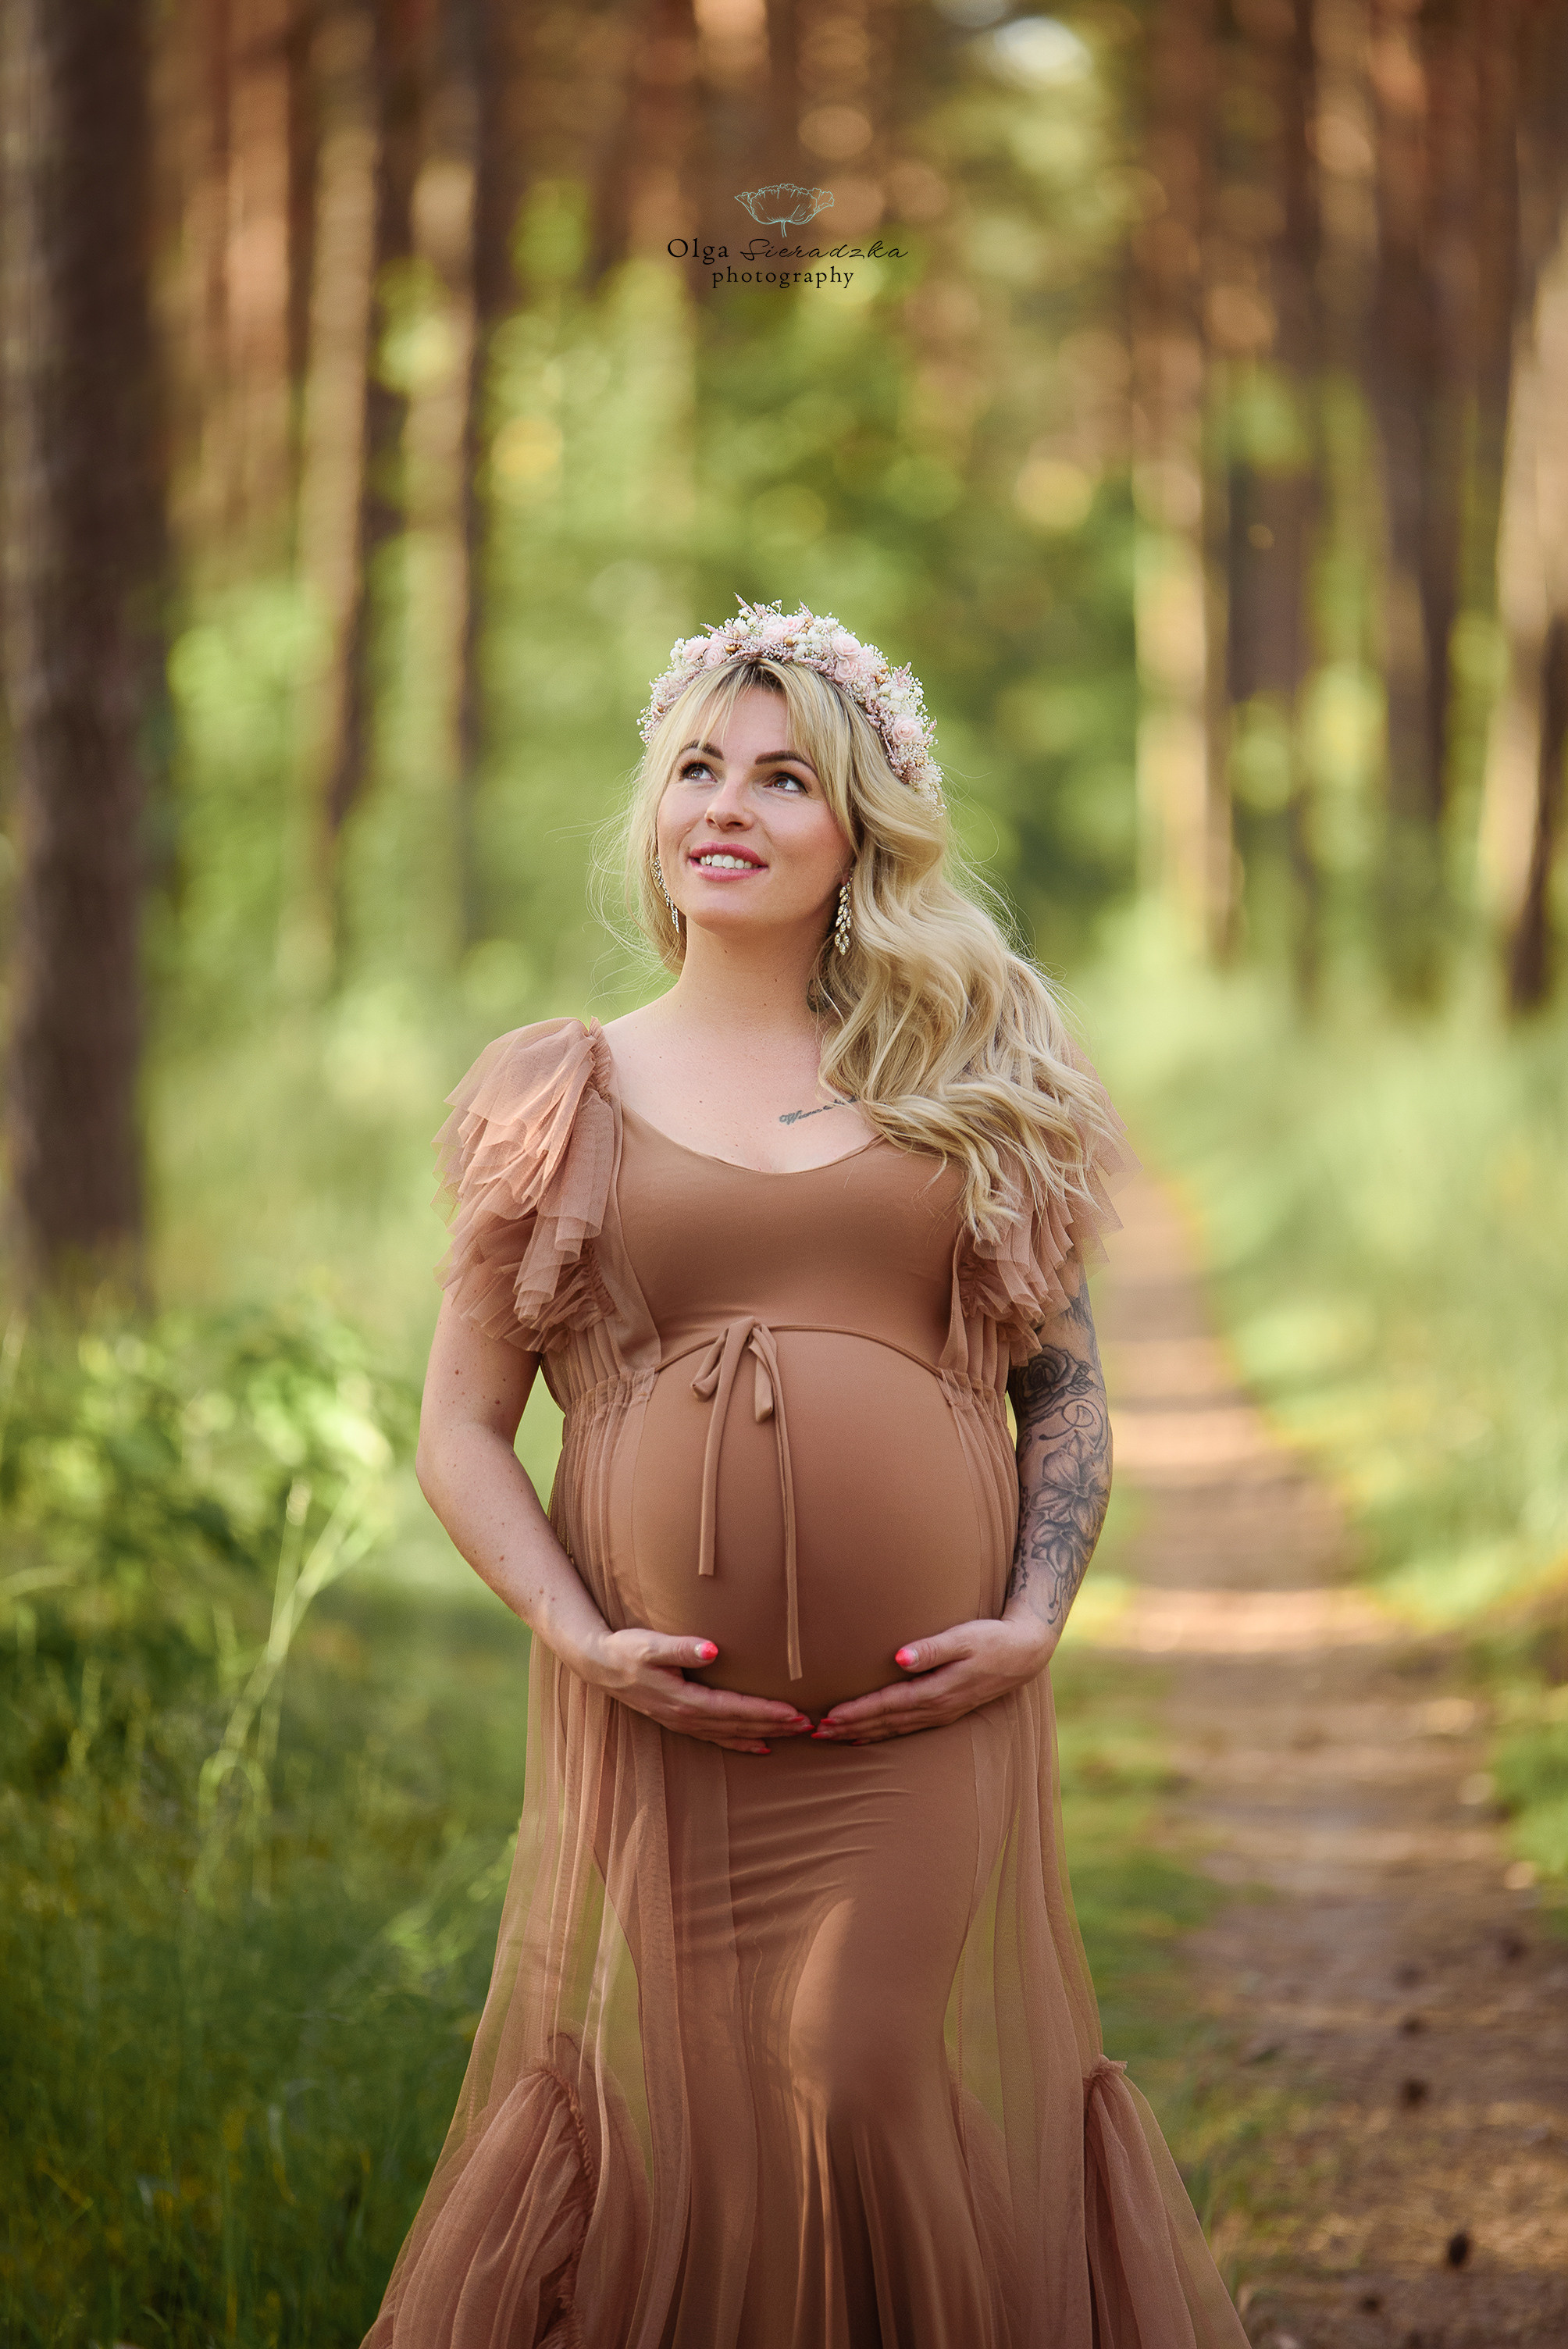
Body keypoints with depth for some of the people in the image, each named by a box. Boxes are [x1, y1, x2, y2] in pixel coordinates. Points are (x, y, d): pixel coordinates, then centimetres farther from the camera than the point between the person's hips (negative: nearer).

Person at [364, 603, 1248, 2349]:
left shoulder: (965, 1090, 11)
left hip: (929, 1717, 0)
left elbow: (1068, 1391, 12)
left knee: (890, 2105, -7)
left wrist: (1032, 1622, -4)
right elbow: (460, 1428, 8)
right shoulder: (560, 1097, 10)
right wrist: (579, 1635, -7)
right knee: (665, 2131, 0)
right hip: (664, 1724, 0)